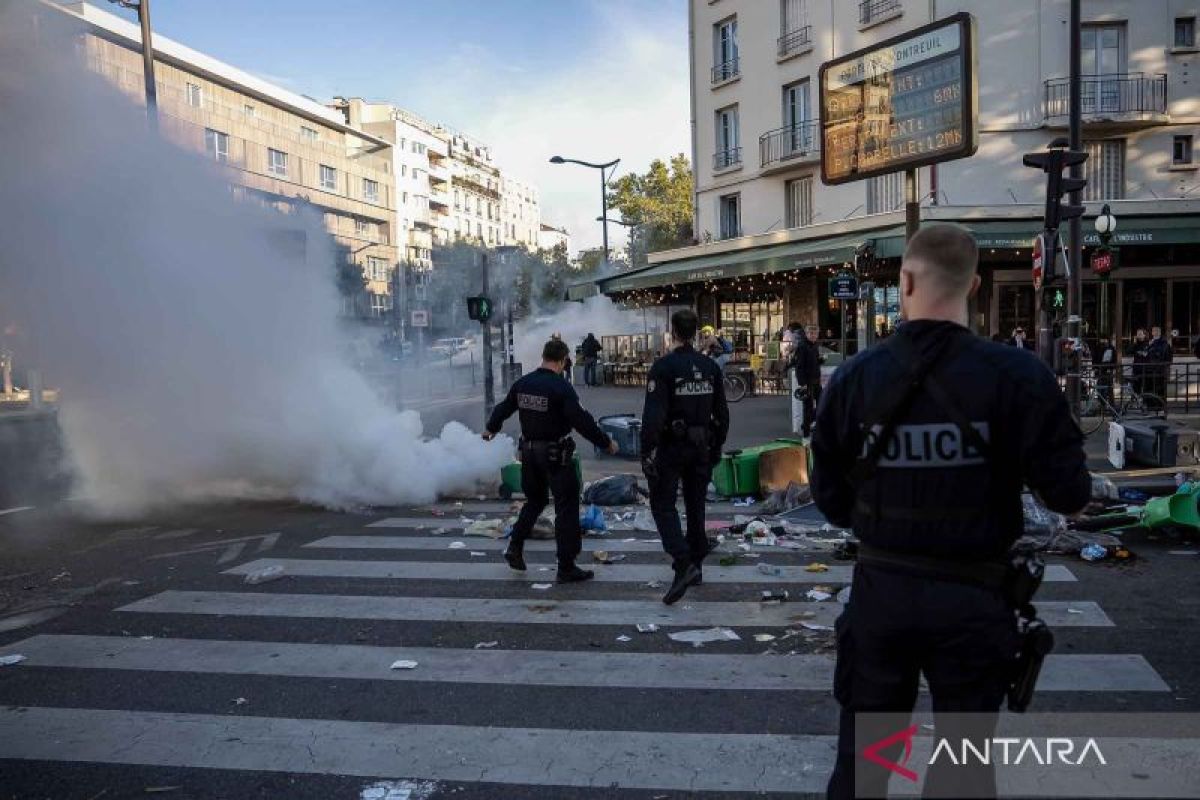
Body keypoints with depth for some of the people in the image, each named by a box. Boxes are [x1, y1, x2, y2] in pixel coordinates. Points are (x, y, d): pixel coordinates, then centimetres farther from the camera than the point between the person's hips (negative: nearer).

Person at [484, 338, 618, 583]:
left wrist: (491, 428, 37)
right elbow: (582, 421, -21)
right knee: (567, 507, 1)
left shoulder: (522, 383, 3)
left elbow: (504, 407, 19)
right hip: (556, 454, -7)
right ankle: (566, 567, 3)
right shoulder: (561, 388, -18)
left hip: (529, 451, 7)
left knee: (534, 500, 25)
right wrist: (606, 443, -9)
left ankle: (515, 548, 23)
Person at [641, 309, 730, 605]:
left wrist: (647, 452, -15)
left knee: (663, 505, 0)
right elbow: (722, 412, 10)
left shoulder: (663, 367, -13)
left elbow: (653, 414, -19)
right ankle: (695, 564, 26)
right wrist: (717, 446, 19)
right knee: (696, 505, 16)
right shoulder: (710, 366, 5)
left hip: (671, 447, -5)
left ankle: (684, 564, -16)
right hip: (701, 447, 6)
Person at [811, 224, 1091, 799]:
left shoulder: (854, 377, -8)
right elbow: (1068, 493, -13)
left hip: (880, 591, 2)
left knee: (862, 754, 19)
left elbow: (831, 499, -3)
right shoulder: (1016, 375, -14)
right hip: (971, 598, -1)